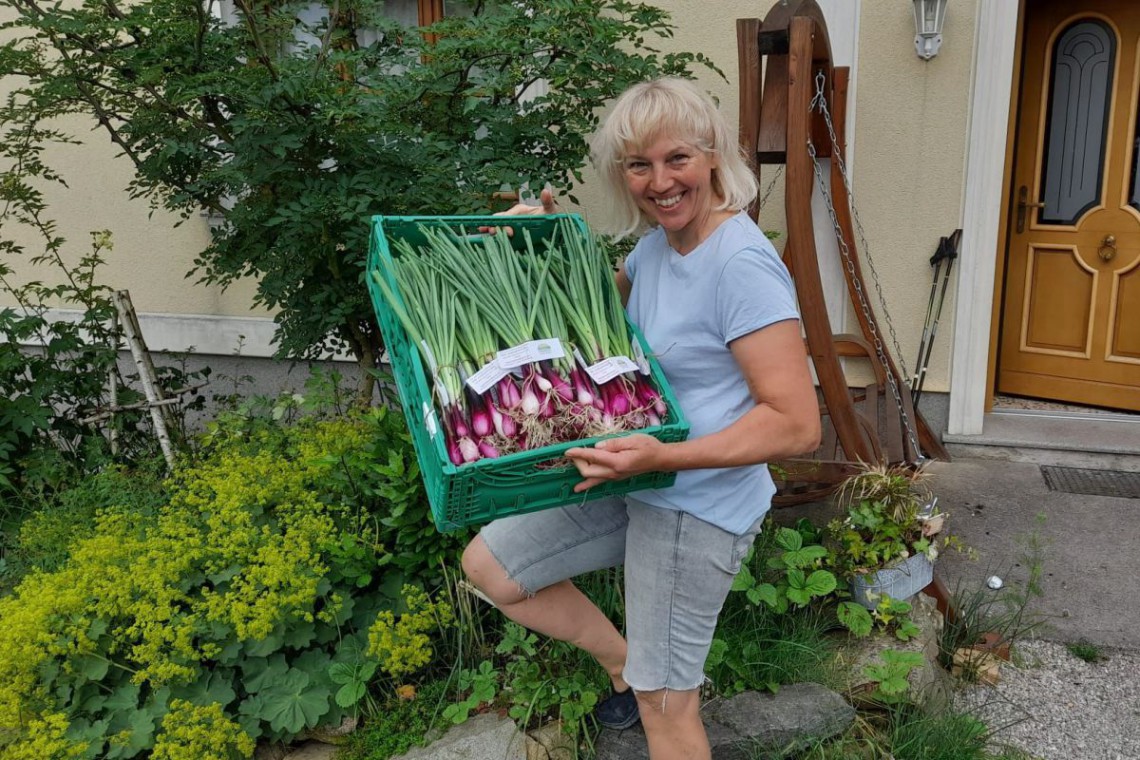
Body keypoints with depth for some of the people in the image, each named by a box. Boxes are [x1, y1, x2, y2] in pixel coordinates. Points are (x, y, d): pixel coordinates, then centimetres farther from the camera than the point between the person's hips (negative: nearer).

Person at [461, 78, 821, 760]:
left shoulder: (742, 264, -24)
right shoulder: (655, 241, 3)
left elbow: (798, 424, -26)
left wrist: (664, 456, -34)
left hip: (697, 506, -8)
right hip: (633, 483, 9)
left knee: (666, 704, 6)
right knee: (489, 565, 14)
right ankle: (629, 666, 26)